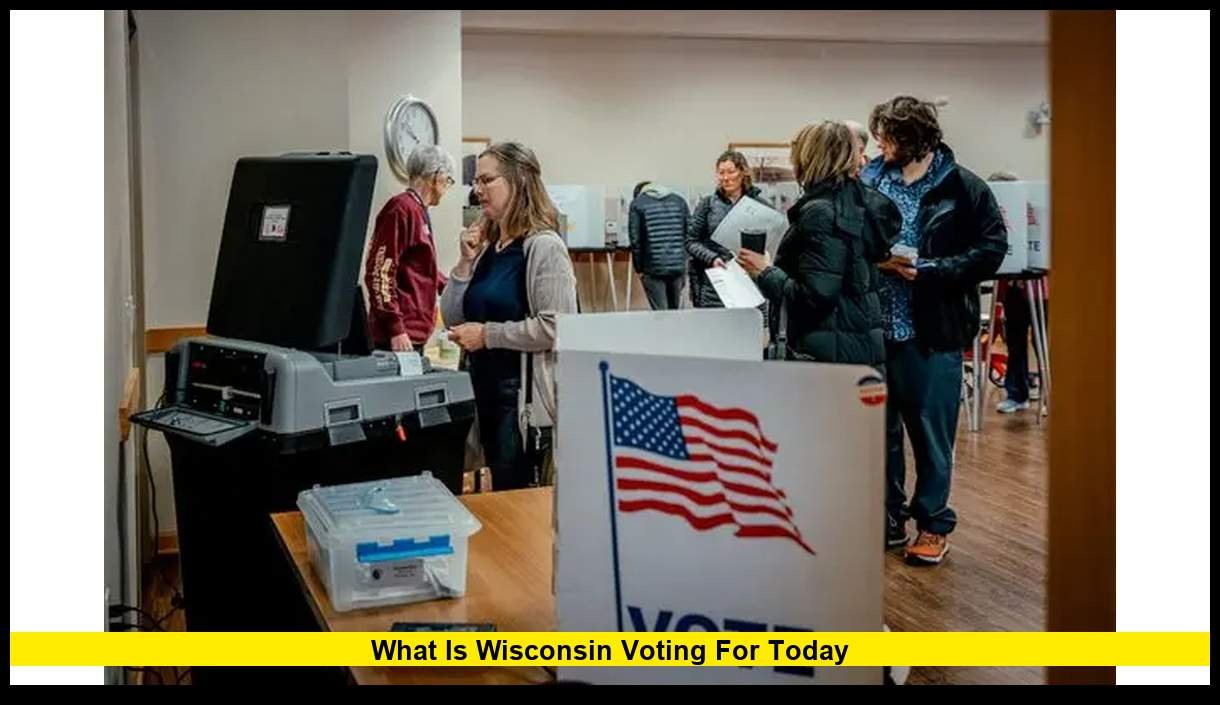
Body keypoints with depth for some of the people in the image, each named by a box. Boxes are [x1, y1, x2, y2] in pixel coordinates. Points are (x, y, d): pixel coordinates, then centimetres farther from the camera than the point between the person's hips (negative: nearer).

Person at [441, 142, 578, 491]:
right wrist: (465, 262, -1)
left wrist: (487, 335, -18)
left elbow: (555, 326, -22)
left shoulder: (543, 247, -13)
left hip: (525, 395, -8)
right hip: (486, 389, 8)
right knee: (500, 494, 18)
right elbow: (453, 320, 10)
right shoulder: (485, 246, 11)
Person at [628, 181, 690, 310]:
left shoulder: (637, 204, 3)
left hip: (653, 269, -3)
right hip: (678, 267, 3)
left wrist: (639, 268, 4)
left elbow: (635, 239, -4)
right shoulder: (679, 201, 13)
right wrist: (684, 260, 15)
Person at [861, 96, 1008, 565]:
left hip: (931, 332, -4)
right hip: (874, 328, 4)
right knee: (879, 429, 12)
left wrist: (927, 271, -17)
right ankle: (888, 519, 28)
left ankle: (933, 525, 22)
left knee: (931, 432, 6)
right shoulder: (871, 180, 3)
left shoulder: (963, 188, -6)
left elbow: (991, 250, -8)